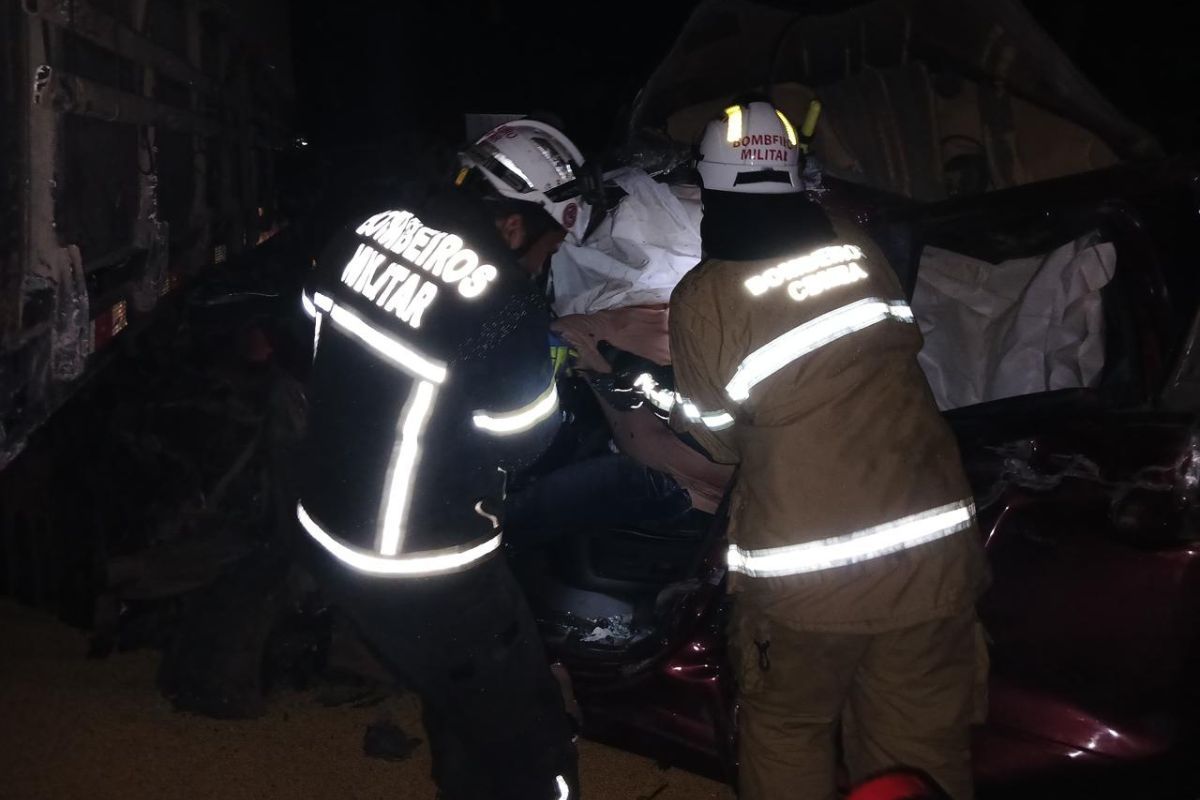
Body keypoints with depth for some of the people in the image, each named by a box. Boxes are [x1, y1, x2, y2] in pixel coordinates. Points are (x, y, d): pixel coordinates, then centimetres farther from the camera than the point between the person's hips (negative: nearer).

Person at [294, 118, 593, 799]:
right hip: (428, 572, -8)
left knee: (461, 710, 29)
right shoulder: (505, 308, -26)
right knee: (529, 744, 8)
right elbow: (526, 441, -12)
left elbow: (314, 326, 14)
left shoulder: (366, 232, -4)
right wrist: (551, 374, 6)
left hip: (328, 533, 8)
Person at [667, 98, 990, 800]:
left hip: (804, 574, -3)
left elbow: (718, 441, 1)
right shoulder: (858, 245, 1)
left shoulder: (701, 299, -9)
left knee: (786, 739, 21)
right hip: (934, 552, 3)